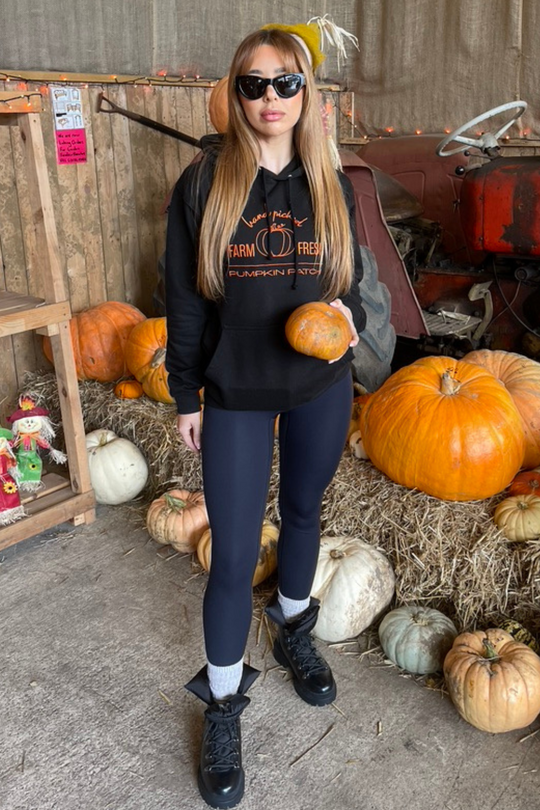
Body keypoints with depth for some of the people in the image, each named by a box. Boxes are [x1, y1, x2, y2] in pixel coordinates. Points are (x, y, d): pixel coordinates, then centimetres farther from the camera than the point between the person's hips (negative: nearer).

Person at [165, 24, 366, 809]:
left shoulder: (331, 184, 1)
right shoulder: (204, 182, -6)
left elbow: (348, 277, 10)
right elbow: (183, 297, -3)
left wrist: (350, 316, -13)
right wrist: (185, 395, -1)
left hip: (320, 386, 3)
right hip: (235, 394, -2)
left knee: (303, 511, 20)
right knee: (233, 554, 0)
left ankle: (295, 634, 47)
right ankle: (223, 709, 21)